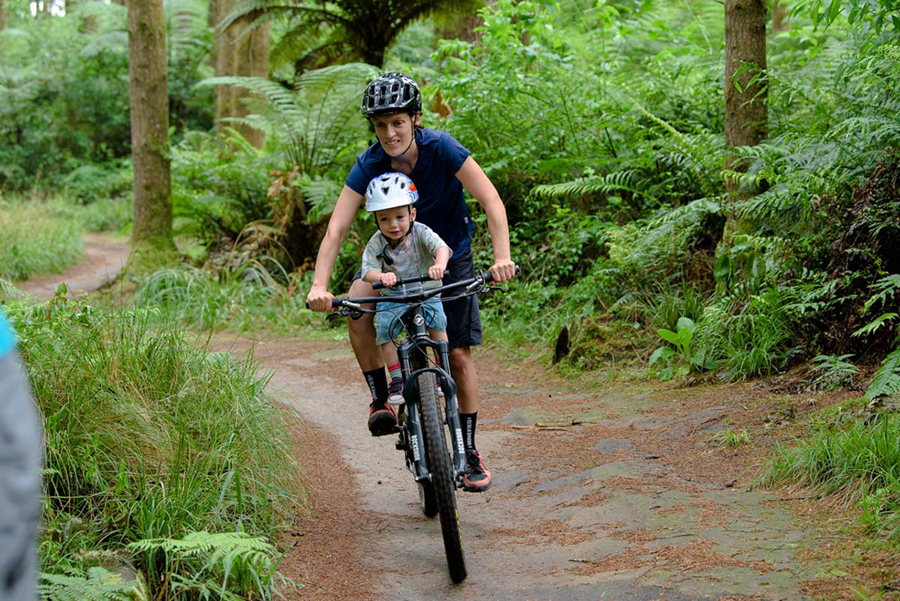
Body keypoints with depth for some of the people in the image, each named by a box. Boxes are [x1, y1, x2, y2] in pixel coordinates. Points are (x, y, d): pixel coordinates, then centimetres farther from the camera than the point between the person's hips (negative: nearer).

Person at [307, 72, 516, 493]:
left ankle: (470, 452, 11)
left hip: (450, 256, -2)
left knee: (459, 355, -4)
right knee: (357, 304, -27)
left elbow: (490, 200, -29)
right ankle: (381, 399, -10)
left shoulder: (441, 149, -25)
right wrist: (319, 287, -39)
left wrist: (501, 257, -44)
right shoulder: (369, 165, -20)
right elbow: (337, 227, -25)